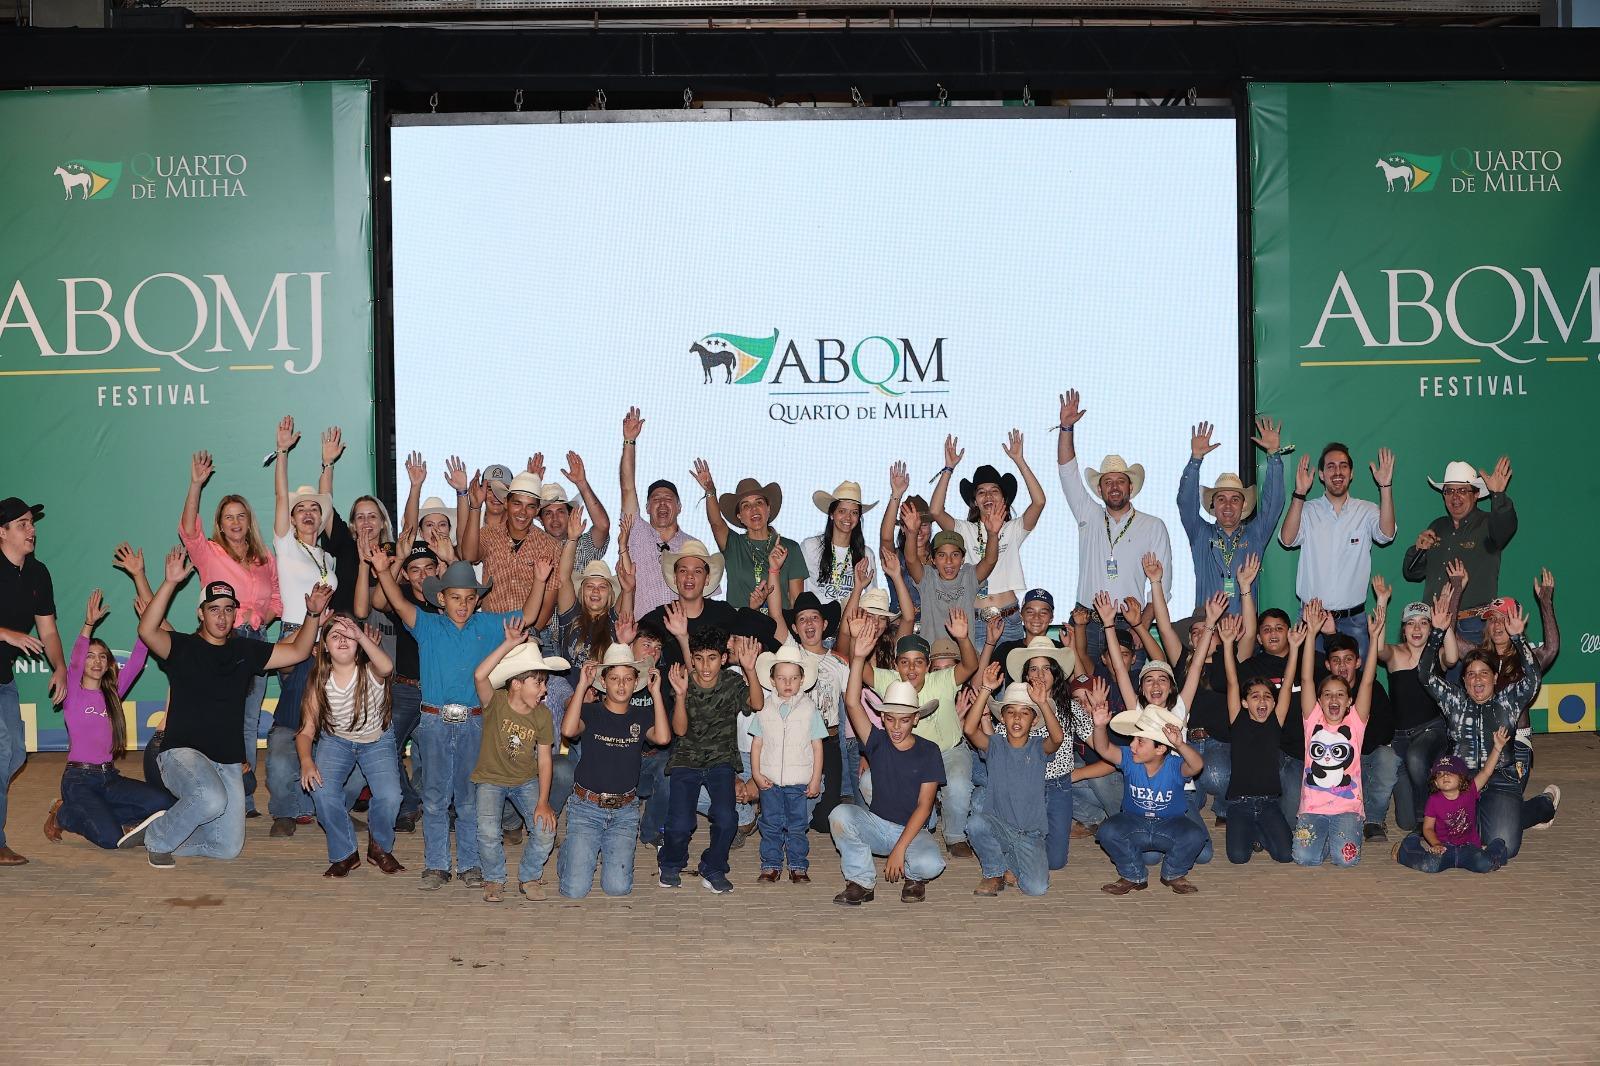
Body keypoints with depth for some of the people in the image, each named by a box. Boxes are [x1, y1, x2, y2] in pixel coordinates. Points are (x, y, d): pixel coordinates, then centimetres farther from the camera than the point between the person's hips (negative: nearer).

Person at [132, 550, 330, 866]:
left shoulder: (245, 650, 12)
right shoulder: (183, 647, -2)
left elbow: (298, 651, 13)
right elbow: (147, 631, -22)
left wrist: (312, 615, -4)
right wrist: (170, 583, -30)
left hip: (229, 762, 6)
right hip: (183, 751, -6)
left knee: (228, 848, 3)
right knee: (212, 800, -38)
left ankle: (162, 838, 25)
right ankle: (158, 837, -10)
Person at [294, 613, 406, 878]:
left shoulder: (370, 671, -22)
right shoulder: (319, 680, -15)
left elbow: (387, 667, -50)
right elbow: (307, 730, -13)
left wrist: (361, 636, -58)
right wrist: (307, 761, -31)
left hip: (377, 740, -1)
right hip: (335, 740, 2)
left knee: (389, 797, -22)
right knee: (322, 791, -24)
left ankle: (379, 848, 11)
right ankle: (344, 854, 1)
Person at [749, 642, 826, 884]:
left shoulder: (809, 709, -2)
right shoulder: (764, 708, 2)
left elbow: (817, 746, 0)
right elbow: (757, 743, 5)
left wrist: (816, 779, -3)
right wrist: (756, 773, -3)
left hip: (800, 781, -1)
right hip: (769, 780, 1)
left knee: (797, 826, 6)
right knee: (771, 825, 7)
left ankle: (798, 866, 17)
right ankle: (771, 866, 16)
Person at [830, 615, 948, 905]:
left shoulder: (928, 751, -7)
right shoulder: (878, 742, -2)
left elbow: (924, 805, -12)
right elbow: (852, 704, -17)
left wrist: (899, 849, -21)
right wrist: (858, 656, -30)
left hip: (913, 830, -2)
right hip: (876, 823, 2)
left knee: (930, 864, -34)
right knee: (840, 814, -28)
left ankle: (913, 876, 6)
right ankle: (862, 882, -10)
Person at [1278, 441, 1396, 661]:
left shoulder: (1366, 511, 4)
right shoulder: (1307, 511, 2)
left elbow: (1386, 534, -15)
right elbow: (1287, 539, -15)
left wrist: (1386, 487, -25)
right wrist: (1299, 494, -26)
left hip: (1353, 620, 1)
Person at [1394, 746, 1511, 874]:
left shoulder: (1469, 792, 1)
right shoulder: (1434, 800, -1)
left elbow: (1486, 772, -7)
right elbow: (1428, 828, 2)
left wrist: (1497, 747, -18)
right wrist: (1436, 844, -17)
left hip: (1468, 847, 1)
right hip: (1444, 847, -1)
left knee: (1484, 864, -31)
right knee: (1430, 865, -31)